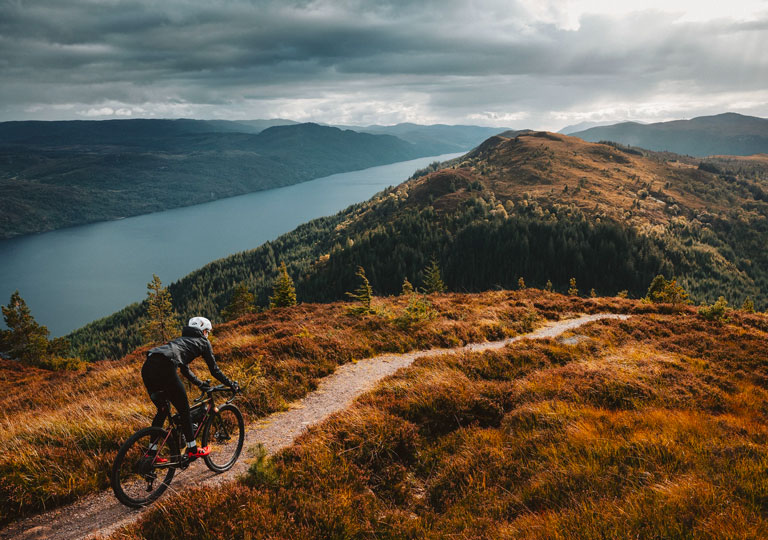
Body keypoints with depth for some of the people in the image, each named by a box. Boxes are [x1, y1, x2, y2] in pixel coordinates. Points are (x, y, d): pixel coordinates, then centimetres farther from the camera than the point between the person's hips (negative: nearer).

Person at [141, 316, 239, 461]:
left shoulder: (182, 339, 37)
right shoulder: (203, 342, 18)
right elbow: (214, 370, 20)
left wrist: (201, 384, 54)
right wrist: (232, 385, 32)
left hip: (147, 367, 8)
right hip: (164, 368, -8)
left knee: (162, 410, 24)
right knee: (184, 410, 9)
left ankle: (152, 452, 26)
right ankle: (192, 450, 19)